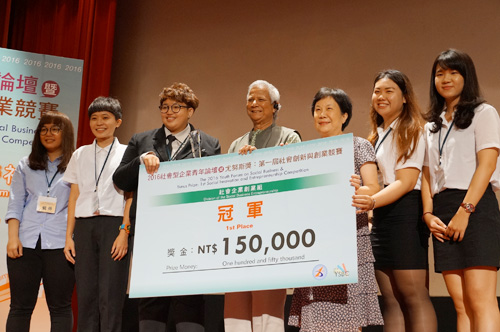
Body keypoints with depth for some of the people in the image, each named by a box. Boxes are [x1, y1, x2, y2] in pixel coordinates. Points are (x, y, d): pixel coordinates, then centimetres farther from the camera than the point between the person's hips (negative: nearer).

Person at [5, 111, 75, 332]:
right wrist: (13, 237, -3)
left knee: (60, 307, 2)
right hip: (25, 244, 2)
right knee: (20, 306, 4)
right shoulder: (25, 166, 15)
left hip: (60, 245, -2)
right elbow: (15, 205, 9)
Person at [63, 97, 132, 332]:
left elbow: (131, 197, 0)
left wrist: (124, 232, -11)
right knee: (85, 293, 2)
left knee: (110, 296, -7)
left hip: (114, 224, -3)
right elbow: (74, 197, 14)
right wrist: (69, 236, 8)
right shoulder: (80, 155, 16)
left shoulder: (126, 154, 6)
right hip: (84, 226, 4)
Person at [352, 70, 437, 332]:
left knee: (413, 295, -11)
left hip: (405, 214, -8)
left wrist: (372, 202, -28)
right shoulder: (377, 136, 21)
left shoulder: (411, 130, -2)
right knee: (391, 299, 2)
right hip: (381, 216, 8)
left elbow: (406, 182, -13)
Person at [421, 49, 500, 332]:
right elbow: (428, 174, 16)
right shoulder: (432, 126, 22)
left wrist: (464, 211, -15)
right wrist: (428, 214, -1)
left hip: (476, 207, -5)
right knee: (461, 304, 1)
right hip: (442, 213, 6)